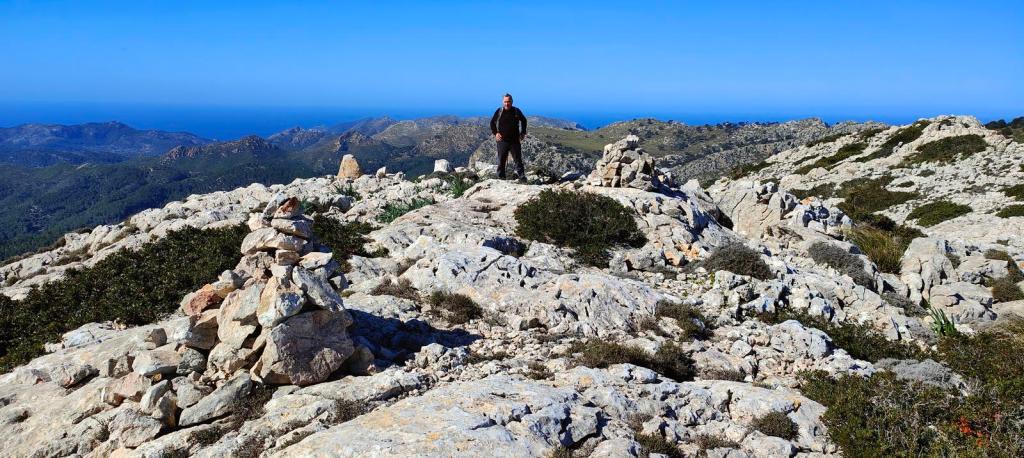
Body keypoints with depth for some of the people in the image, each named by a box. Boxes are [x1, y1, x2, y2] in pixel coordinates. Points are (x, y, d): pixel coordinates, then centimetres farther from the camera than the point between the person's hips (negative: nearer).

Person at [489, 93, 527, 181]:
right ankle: (501, 178, 15)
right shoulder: (499, 111, -2)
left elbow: (523, 121, 18)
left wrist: (523, 133, 10)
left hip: (515, 140, 0)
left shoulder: (516, 111, 0)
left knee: (518, 160, 1)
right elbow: (492, 123, 11)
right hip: (502, 141, 0)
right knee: (501, 161, 6)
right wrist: (495, 133, -3)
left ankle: (522, 177, 4)